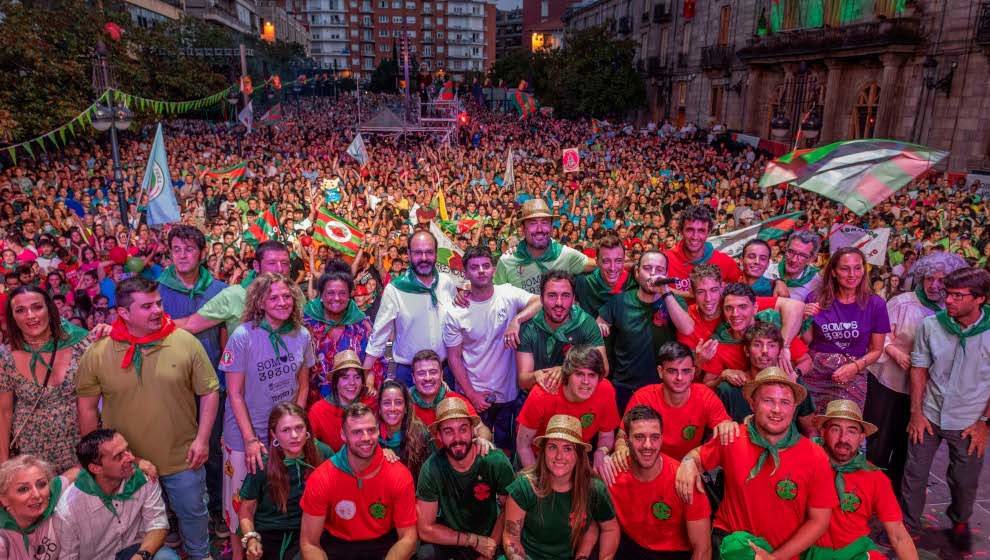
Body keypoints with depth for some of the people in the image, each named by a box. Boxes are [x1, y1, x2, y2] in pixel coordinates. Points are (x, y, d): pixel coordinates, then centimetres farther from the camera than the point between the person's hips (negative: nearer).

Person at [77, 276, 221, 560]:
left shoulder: (186, 342, -12)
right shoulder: (97, 353, -10)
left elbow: (209, 392, -6)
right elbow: (87, 407, -1)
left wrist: (202, 439, -10)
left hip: (182, 459, 0)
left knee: (193, 513, 19)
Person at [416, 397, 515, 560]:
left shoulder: (497, 462, -17)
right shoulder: (431, 469, -18)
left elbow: (508, 509, -2)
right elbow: (425, 529, -12)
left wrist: (491, 546, -11)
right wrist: (475, 541, -14)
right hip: (448, 542, -1)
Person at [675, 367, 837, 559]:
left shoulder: (815, 457, -7)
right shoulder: (731, 439, -7)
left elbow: (819, 521, -1)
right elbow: (699, 455, 11)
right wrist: (688, 463, -12)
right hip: (728, 539, -1)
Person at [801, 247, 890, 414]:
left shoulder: (875, 304, -3)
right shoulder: (818, 300, -2)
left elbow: (876, 350, 3)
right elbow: (807, 341, 5)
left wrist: (855, 367, -13)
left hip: (851, 379, 0)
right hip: (814, 374, 1)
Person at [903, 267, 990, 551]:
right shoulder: (931, 325, -11)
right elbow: (919, 370, -2)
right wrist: (916, 412, -3)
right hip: (929, 415, 1)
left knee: (965, 481, 17)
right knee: (914, 474, 9)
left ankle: (960, 522, 44)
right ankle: (908, 525, 29)